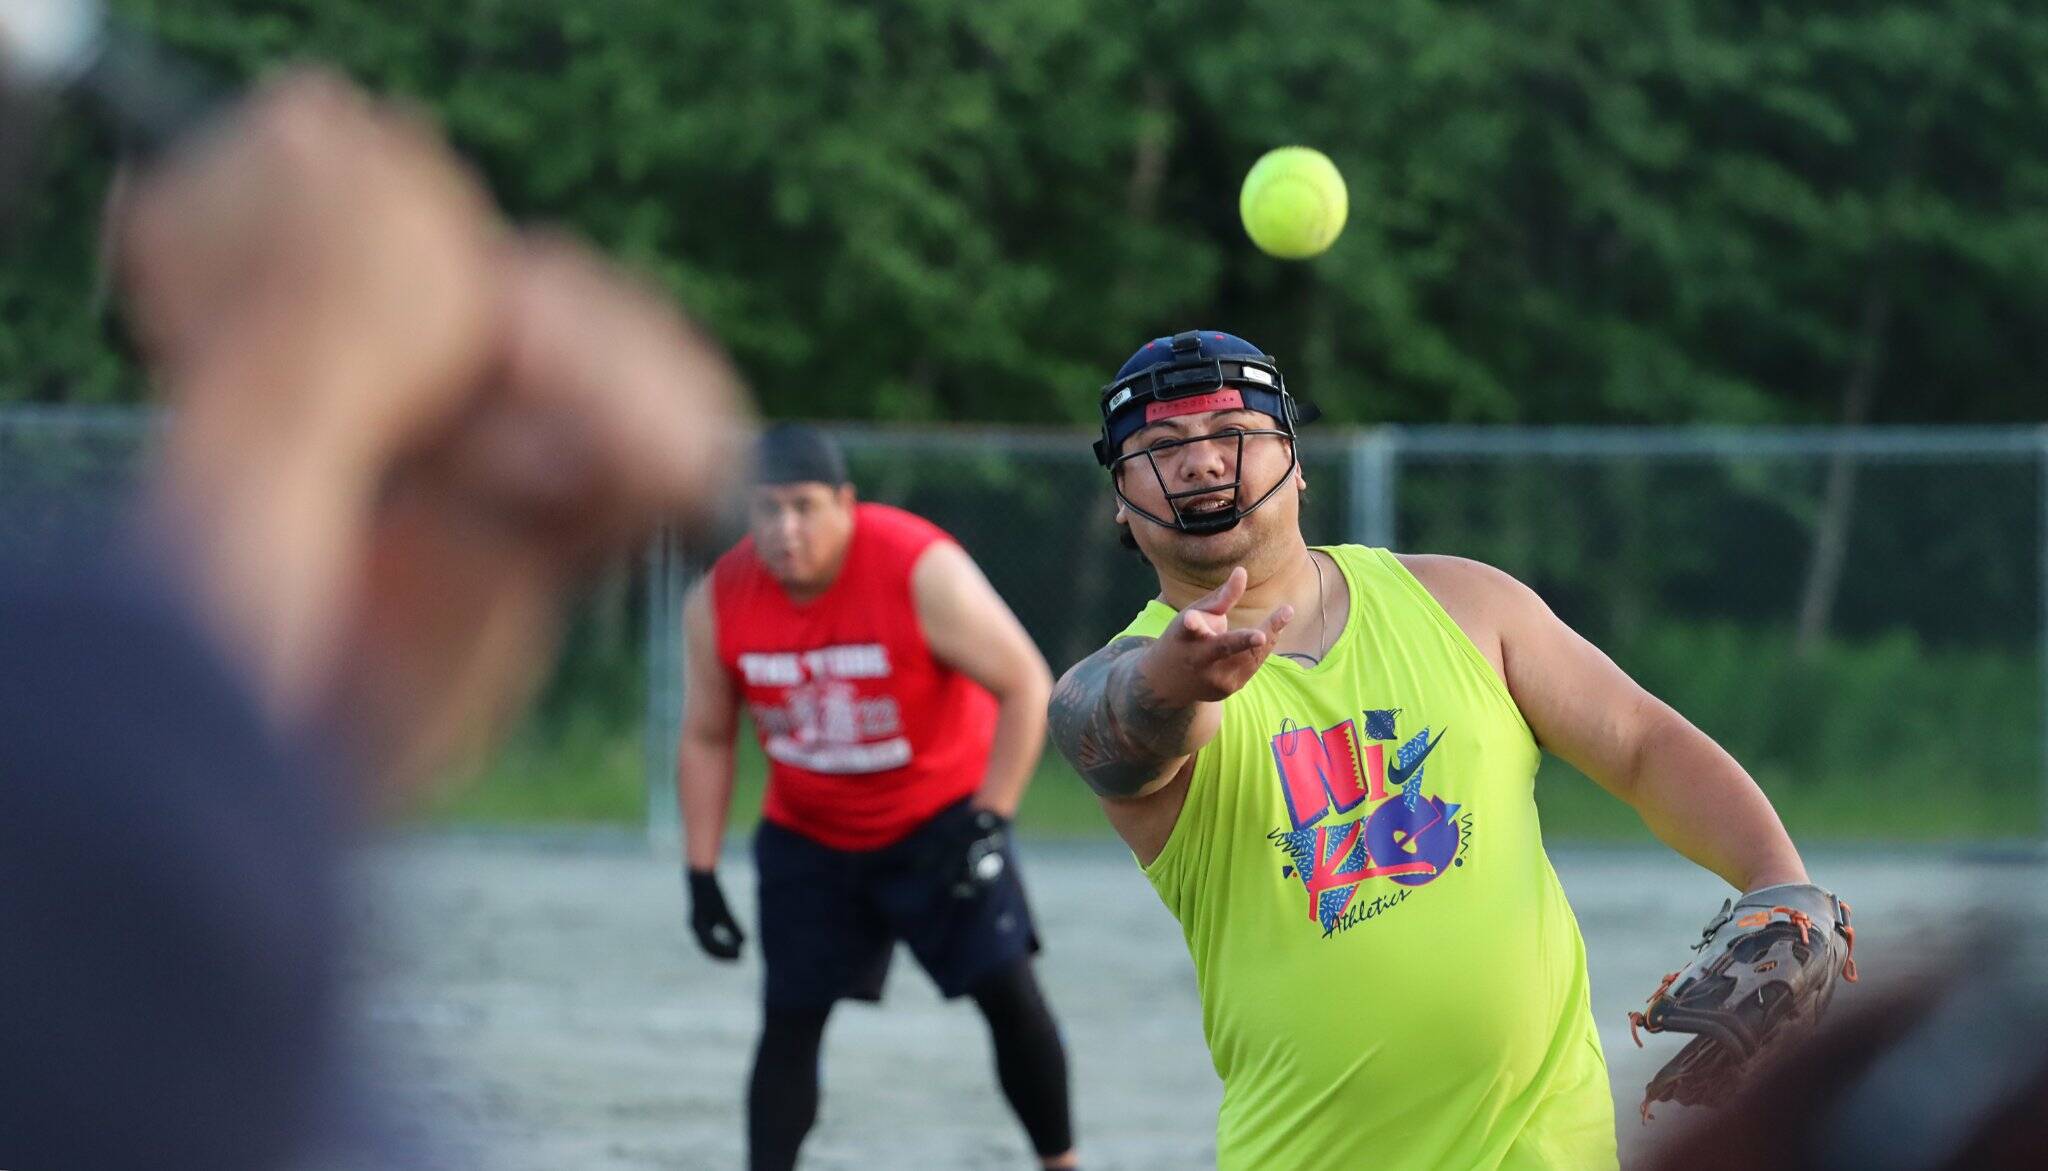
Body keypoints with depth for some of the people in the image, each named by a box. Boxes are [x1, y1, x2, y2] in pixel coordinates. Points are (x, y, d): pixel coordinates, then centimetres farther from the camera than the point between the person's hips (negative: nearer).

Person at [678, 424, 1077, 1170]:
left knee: (1009, 993, -11)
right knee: (789, 1020, 0)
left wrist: (988, 820, -21)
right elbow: (706, 740, 1)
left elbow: (1026, 685, -18)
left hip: (940, 820, -3)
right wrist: (701, 877, -1)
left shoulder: (922, 570, -24)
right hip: (806, 835, 3)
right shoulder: (718, 603, -13)